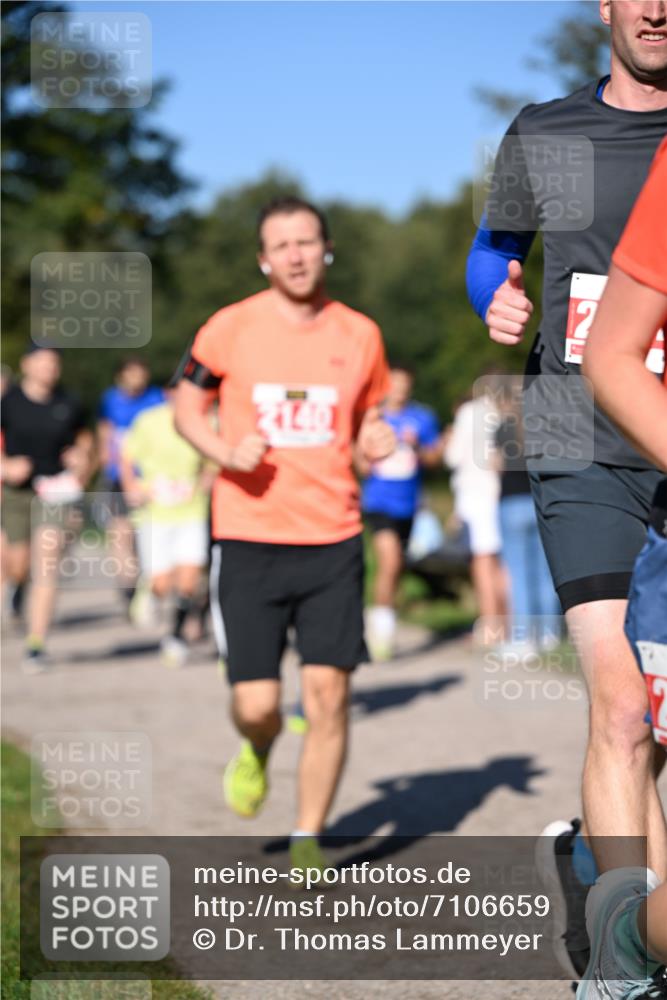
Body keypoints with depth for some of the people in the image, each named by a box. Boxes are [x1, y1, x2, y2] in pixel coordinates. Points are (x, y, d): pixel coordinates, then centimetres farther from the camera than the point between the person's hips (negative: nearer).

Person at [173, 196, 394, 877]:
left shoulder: (359, 335, 6)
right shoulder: (230, 329, -1)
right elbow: (187, 410, 10)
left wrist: (376, 441, -4)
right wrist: (225, 451, -10)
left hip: (333, 539, 1)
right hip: (248, 539, -1)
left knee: (328, 695, -5)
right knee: (256, 704, -5)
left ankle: (308, 843, 12)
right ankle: (255, 755, 34)